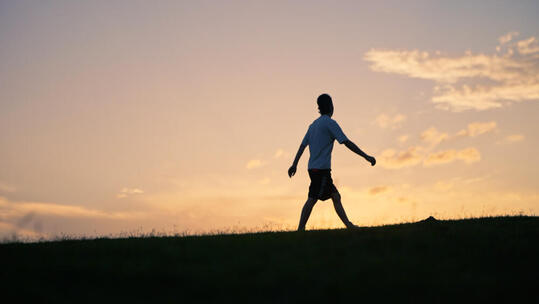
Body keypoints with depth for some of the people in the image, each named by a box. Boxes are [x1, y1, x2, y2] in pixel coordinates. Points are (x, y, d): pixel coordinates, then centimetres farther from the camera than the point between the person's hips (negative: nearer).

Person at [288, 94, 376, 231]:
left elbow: (303, 145, 18)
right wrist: (366, 156, -12)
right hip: (321, 168, -9)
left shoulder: (313, 125, 17)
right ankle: (300, 229, -16)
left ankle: (348, 225, 9)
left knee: (336, 196, 9)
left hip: (313, 168, 9)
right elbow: (347, 142, -12)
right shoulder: (330, 123, -7)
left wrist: (294, 164, 21)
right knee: (312, 199, -12)